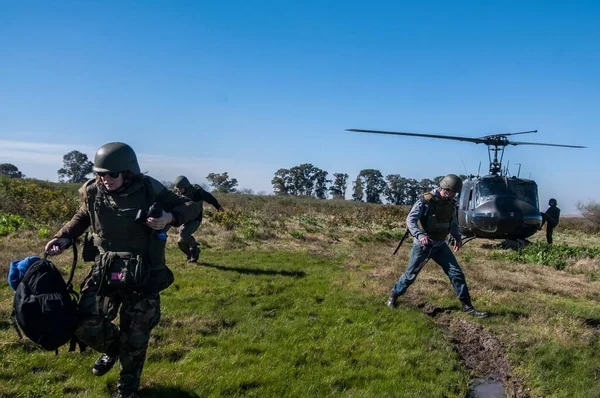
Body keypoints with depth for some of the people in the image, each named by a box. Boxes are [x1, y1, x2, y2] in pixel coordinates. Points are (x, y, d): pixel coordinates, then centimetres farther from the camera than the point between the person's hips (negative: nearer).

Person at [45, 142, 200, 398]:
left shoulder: (150, 191, -16)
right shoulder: (93, 192, -6)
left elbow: (192, 207, -8)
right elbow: (83, 217, 17)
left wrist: (170, 217, -28)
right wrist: (64, 238, 2)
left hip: (142, 275, -3)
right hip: (104, 270, 3)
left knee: (135, 337, 9)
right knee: (86, 325, -6)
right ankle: (112, 347, 32)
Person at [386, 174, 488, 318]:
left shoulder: (451, 203, 2)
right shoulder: (426, 200, -18)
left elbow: (453, 223, 18)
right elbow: (410, 219, -21)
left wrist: (457, 237, 2)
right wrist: (419, 235, -37)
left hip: (440, 245, 5)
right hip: (423, 245, -5)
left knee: (456, 273, -1)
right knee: (411, 274, 6)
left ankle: (467, 306, 8)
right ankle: (394, 295, 28)